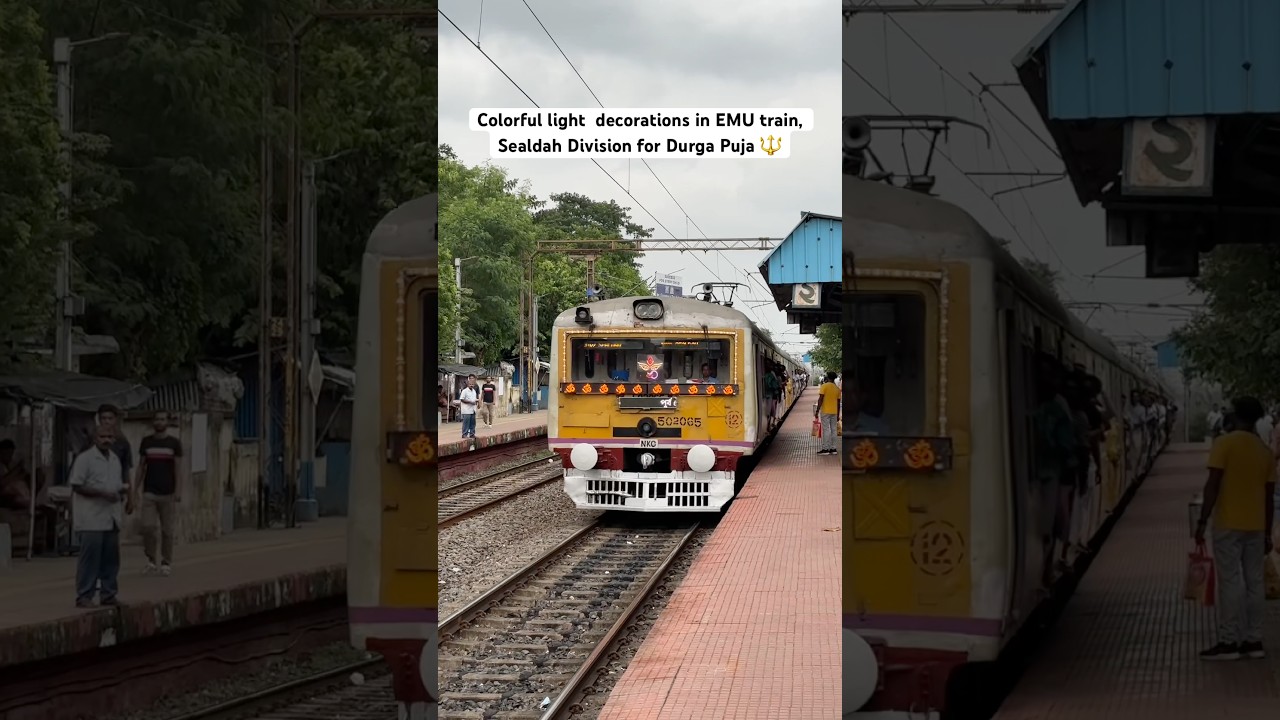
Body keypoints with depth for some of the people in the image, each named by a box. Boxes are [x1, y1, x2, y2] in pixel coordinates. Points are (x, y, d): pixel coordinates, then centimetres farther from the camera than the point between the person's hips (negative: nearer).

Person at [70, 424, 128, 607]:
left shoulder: (114, 459, 15)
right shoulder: (85, 459, -8)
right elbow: (76, 486, -12)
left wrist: (123, 490, 4)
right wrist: (103, 494, -19)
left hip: (111, 517, 7)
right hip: (92, 519, -7)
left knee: (111, 557, 9)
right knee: (90, 557, -7)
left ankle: (108, 594, 17)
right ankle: (84, 596, -3)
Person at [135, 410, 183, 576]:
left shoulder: (174, 443, 2)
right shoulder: (146, 442, 7)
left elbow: (178, 469, -1)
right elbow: (141, 467, 10)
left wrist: (178, 491, -11)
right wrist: (135, 489, 4)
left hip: (167, 493, -1)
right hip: (149, 492, 1)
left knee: (167, 530, 2)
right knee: (148, 527, -9)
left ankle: (166, 563, 11)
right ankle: (151, 559, 6)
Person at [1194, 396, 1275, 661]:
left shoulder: (1224, 443, -9)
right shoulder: (1266, 451, 8)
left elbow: (1213, 486, -14)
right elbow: (1269, 496, 10)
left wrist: (1202, 521, -10)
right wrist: (1268, 532, 16)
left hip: (1228, 524, -5)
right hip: (1256, 525, 5)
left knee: (1230, 581, -4)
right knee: (1254, 581, 9)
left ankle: (1228, 642, -5)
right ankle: (1253, 640, 10)